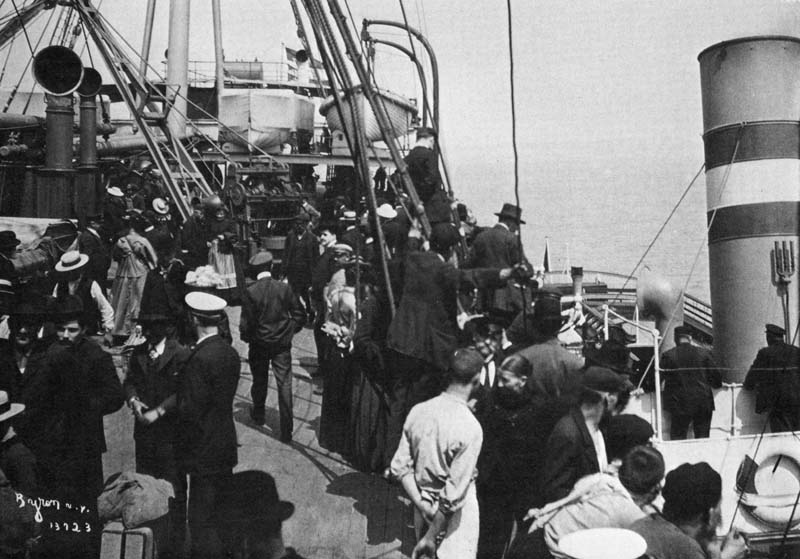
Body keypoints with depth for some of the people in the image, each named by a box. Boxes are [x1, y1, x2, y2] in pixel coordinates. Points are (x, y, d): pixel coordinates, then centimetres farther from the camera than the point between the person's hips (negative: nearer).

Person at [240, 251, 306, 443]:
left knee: (259, 381, 21)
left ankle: (258, 415, 42)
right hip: (282, 344, 0)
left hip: (259, 344, 0)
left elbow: (246, 322, -12)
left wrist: (246, 337, 8)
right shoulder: (284, 288, -10)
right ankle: (286, 430, 0)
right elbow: (299, 314, -5)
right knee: (284, 384, 2)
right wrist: (290, 331, 9)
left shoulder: (251, 292, -15)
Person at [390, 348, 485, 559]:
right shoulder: (470, 428, -26)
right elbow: (454, 495, -24)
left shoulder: (418, 411, -8)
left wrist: (423, 505, -5)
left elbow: (400, 467, -4)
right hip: (452, 517, -5)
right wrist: (430, 537, -17)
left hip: (424, 508, 6)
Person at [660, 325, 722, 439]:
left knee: (677, 438, 3)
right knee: (703, 438, 10)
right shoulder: (704, 353, 1)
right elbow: (716, 376, 7)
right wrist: (718, 384, 29)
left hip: (680, 404, -2)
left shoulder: (668, 355, -4)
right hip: (703, 403, 2)